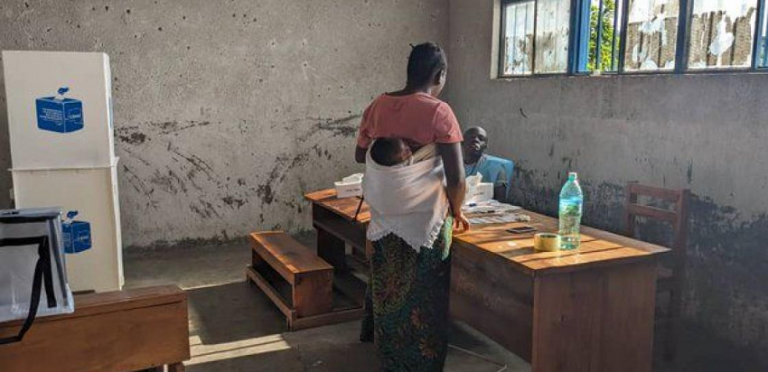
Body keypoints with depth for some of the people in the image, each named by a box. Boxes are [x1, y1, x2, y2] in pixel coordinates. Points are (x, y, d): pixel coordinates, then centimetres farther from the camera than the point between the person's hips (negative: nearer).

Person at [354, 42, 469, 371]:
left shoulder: (377, 106, 2)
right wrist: (456, 211, 2)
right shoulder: (438, 112, -14)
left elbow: (360, 155, 15)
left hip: (384, 218, 6)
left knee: (388, 290, 21)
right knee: (422, 298, 9)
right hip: (424, 221, -5)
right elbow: (456, 177, -15)